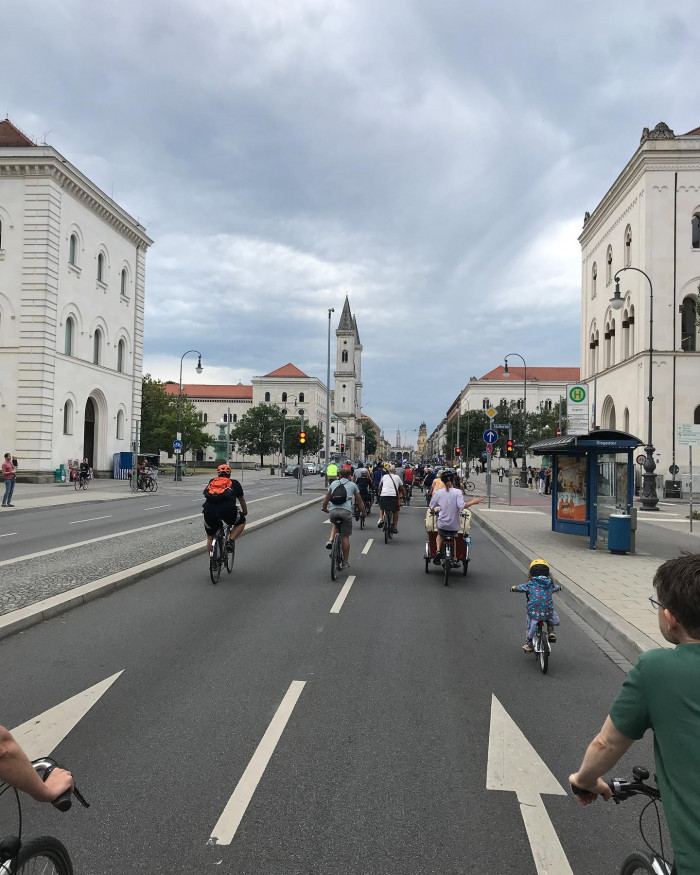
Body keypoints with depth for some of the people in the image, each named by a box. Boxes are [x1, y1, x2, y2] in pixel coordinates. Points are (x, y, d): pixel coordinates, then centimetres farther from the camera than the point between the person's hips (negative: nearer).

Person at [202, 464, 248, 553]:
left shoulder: (211, 482, 29)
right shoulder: (234, 483, 25)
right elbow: (242, 500, 36)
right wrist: (245, 512, 54)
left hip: (209, 511, 2)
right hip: (227, 510, -2)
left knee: (210, 537, 22)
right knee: (241, 522, 26)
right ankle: (231, 540, 7)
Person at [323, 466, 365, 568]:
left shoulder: (334, 483, 19)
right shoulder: (353, 485, 13)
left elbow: (326, 498, 27)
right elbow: (359, 501, 17)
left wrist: (324, 508, 44)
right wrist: (362, 512, 33)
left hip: (333, 511, 2)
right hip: (346, 511, -2)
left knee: (335, 524, 35)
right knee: (345, 537, 8)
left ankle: (330, 540, 8)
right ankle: (345, 562, 14)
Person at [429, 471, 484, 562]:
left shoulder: (439, 492, -5)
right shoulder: (457, 492, -12)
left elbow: (431, 507, 1)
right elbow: (461, 506, -25)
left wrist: (434, 511, 23)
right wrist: (473, 501, -14)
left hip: (442, 523, 1)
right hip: (454, 525, -1)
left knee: (440, 535, 32)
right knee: (453, 538, 29)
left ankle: (438, 550, 6)